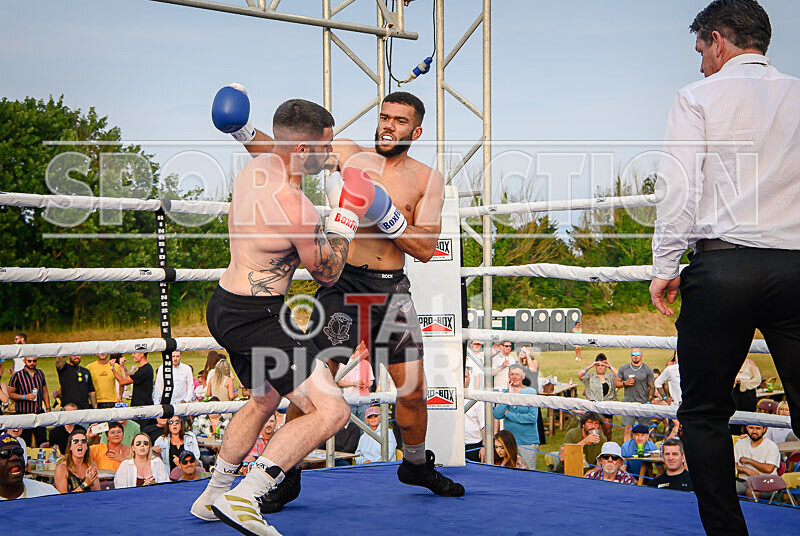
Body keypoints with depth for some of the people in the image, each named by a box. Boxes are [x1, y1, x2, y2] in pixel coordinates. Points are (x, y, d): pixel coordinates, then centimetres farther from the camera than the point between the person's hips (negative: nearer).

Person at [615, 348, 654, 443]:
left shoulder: (647, 370, 4)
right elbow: (616, 383, 13)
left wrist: (649, 401, -5)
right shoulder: (624, 368, 10)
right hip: (628, 403, 1)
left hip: (643, 404, -1)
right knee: (627, 429, -4)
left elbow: (652, 387, 4)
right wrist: (625, 383, -7)